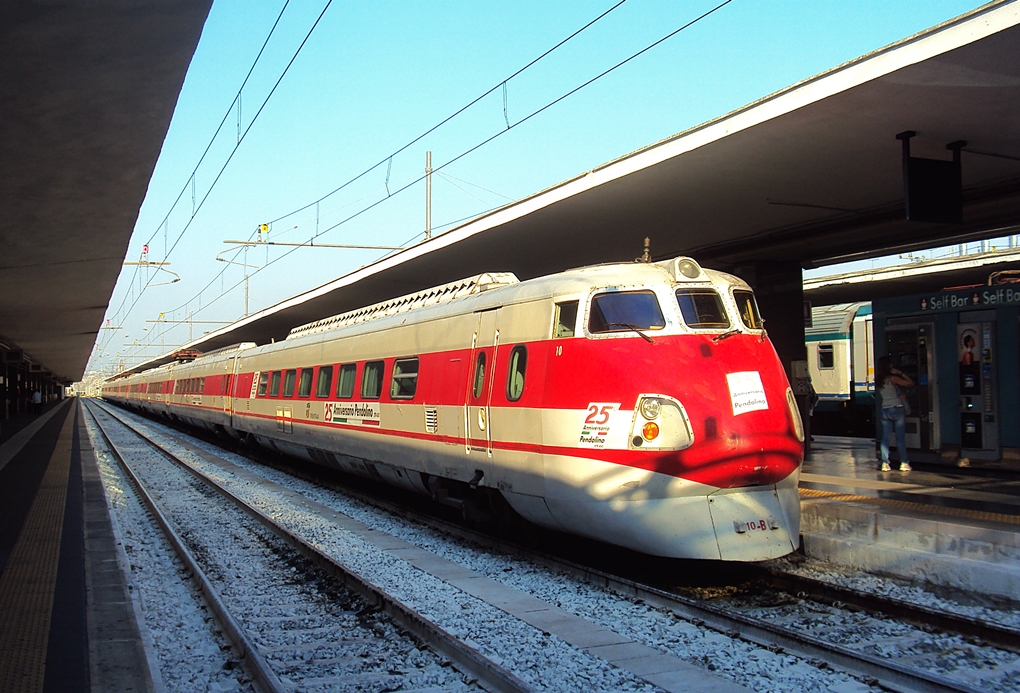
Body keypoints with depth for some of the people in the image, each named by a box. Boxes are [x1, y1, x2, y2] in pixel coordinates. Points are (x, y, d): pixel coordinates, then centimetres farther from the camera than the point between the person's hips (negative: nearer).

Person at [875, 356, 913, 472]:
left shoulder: (878, 381, 3)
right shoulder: (893, 378, -13)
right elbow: (911, 383, -11)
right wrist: (901, 373, -4)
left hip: (885, 410, 5)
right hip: (897, 409, -5)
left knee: (885, 437, 5)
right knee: (900, 437, 2)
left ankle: (885, 463, 3)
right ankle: (904, 463, 5)